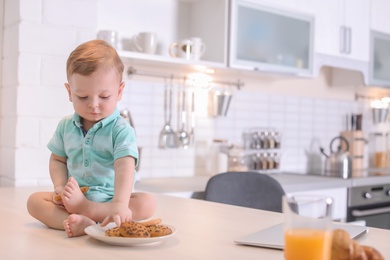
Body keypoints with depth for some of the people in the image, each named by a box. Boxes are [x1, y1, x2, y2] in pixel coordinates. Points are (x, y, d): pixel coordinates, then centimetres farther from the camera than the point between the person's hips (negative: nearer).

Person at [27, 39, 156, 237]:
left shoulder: (121, 130, -12)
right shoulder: (66, 126, 5)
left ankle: (83, 209, -35)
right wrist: (60, 187, -6)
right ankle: (80, 223, -40)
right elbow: (58, 160, 15)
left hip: (110, 198, -3)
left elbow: (124, 168, -25)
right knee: (34, 200, -17)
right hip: (74, 196, 4)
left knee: (147, 203, -28)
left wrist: (120, 204, -42)